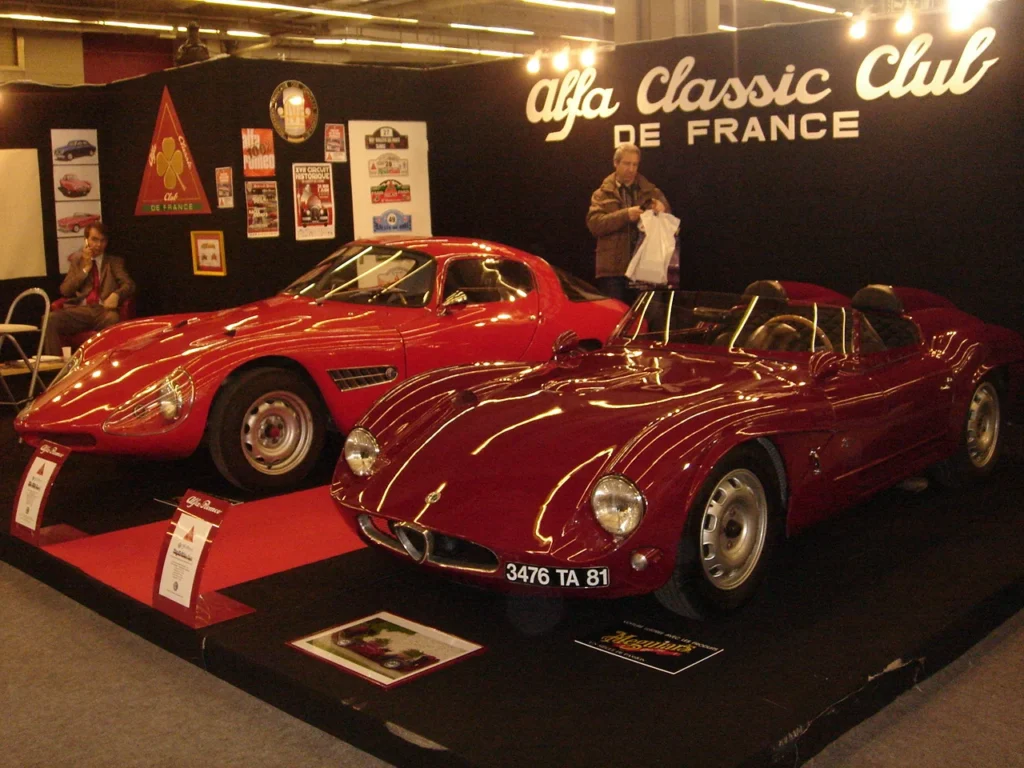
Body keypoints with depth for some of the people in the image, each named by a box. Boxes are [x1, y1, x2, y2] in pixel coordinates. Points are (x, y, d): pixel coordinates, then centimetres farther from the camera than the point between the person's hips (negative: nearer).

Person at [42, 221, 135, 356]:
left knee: (113, 318, -39)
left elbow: (129, 285, 6)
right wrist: (85, 268, 3)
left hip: (103, 310, -2)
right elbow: (64, 290, 11)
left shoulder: (115, 262, 21)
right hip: (79, 310, 2)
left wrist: (116, 294, -16)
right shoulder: (76, 260, 22)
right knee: (51, 318, -29)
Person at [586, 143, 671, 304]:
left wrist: (663, 210, -14)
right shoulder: (603, 194, 10)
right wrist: (625, 215, -19)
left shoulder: (651, 192, 16)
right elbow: (594, 223, -6)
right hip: (613, 269, -1)